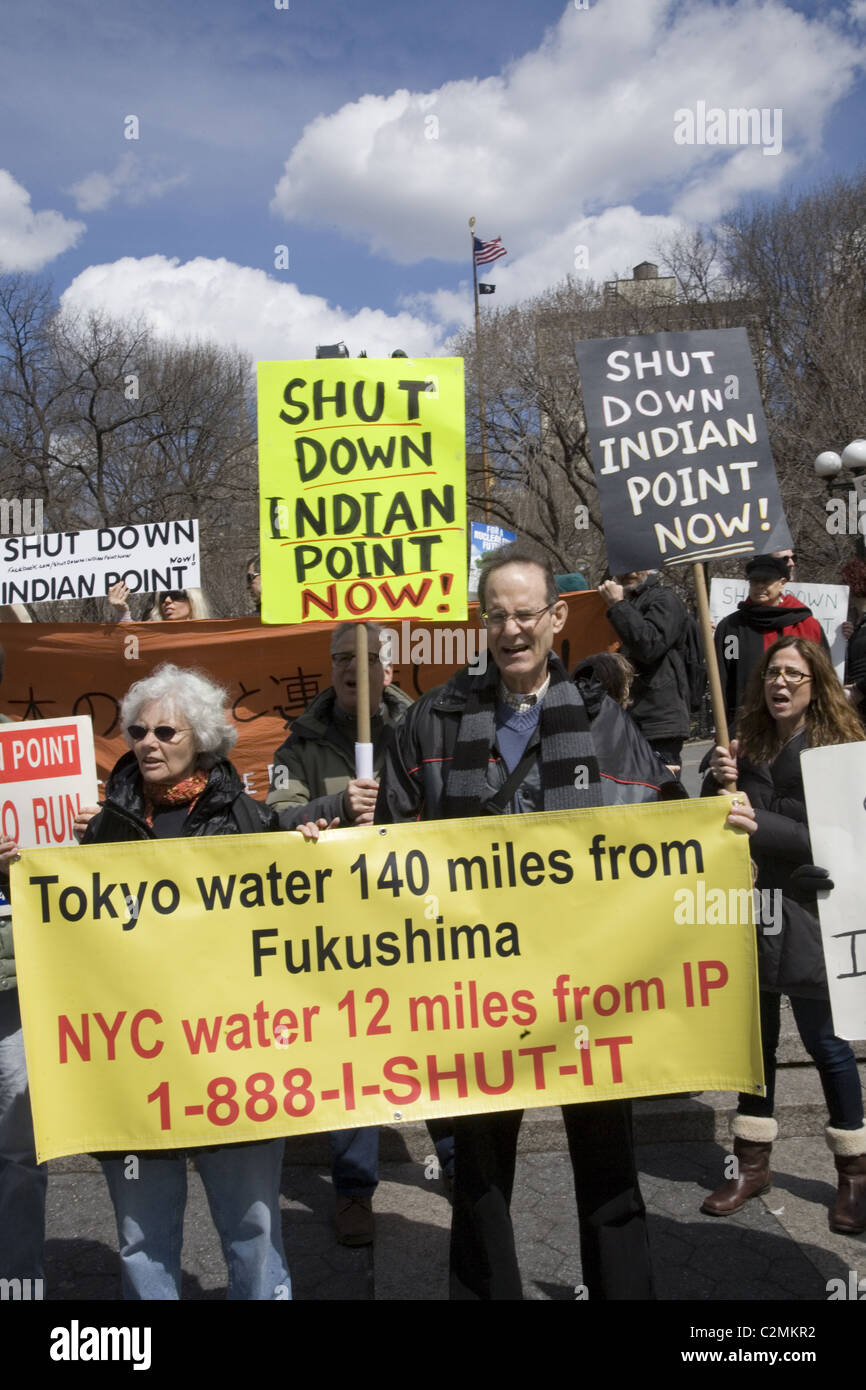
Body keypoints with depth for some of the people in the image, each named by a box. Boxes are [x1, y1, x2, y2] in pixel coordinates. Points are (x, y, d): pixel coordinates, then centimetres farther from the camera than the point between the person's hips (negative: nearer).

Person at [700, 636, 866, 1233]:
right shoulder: (747, 743, 7)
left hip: (808, 914, -4)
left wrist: (760, 825, -25)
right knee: (754, 1037, 14)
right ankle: (753, 1162, 28)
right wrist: (719, 782, -10)